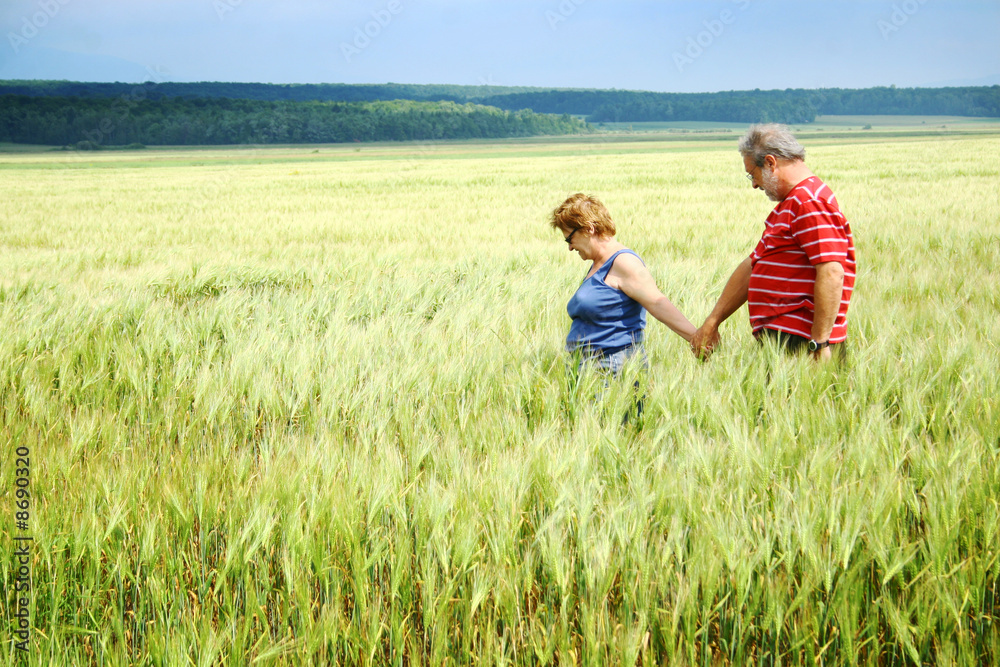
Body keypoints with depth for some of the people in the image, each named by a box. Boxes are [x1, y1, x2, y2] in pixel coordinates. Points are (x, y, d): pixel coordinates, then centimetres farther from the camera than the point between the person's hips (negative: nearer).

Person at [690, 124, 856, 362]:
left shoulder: (810, 202, -12)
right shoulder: (789, 205, 23)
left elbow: (831, 274, -22)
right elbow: (753, 266, 25)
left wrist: (820, 345, -23)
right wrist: (711, 323, 22)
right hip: (778, 338, 9)